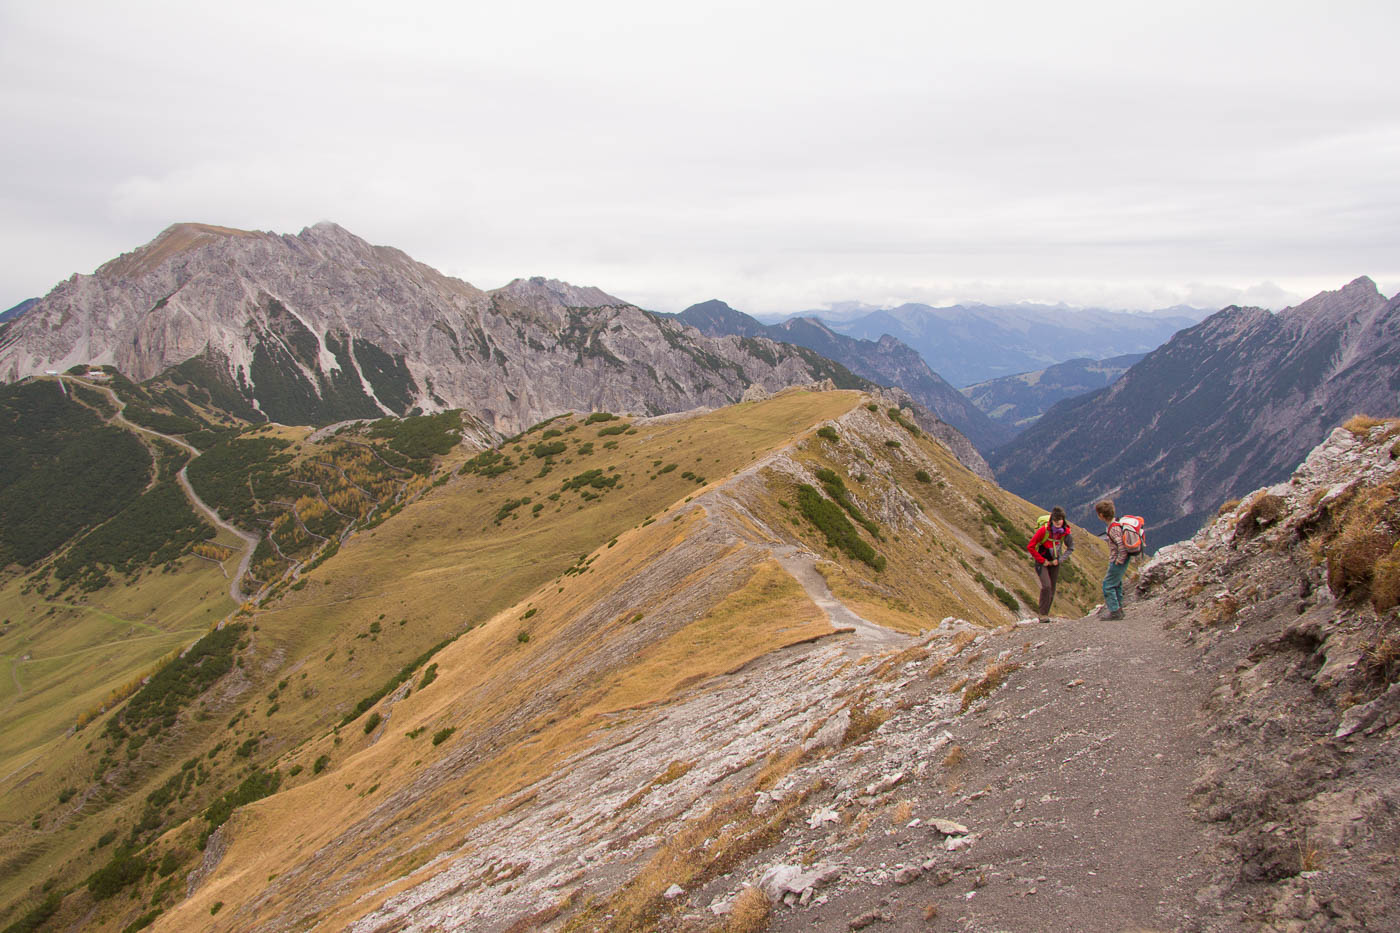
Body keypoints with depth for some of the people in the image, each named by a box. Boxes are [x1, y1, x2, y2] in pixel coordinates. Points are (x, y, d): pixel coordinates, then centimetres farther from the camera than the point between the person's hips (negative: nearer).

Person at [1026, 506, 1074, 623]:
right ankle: (1042, 614, -9)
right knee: (1046, 586, -19)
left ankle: (1044, 613, 19)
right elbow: (1030, 547, -15)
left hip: (1054, 562, 4)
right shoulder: (1044, 530, -24)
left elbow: (1070, 548, 6)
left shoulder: (1066, 531, -12)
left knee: (1052, 590, 5)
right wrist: (1042, 560, -15)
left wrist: (1060, 560, -7)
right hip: (1042, 561, -4)